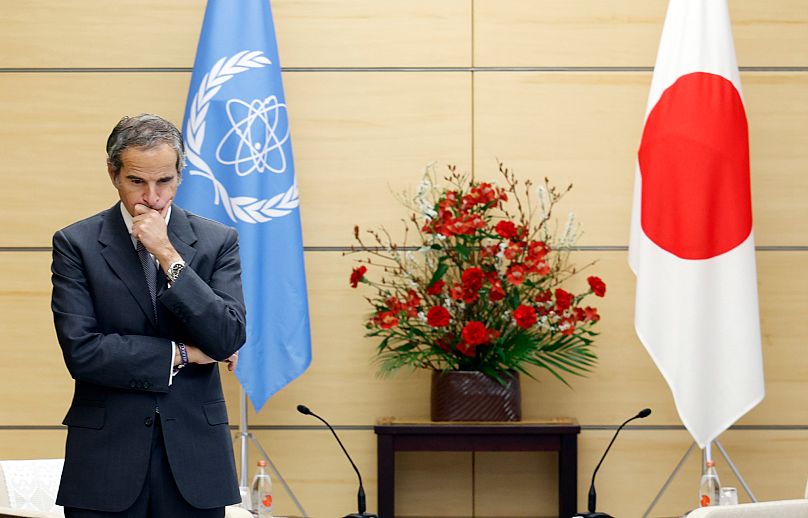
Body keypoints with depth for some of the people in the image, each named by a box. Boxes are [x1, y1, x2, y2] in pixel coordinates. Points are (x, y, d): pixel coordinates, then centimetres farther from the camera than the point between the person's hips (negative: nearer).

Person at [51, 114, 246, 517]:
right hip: (106, 458, -1)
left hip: (194, 453, 1)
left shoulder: (218, 241, 3)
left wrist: (169, 256, -14)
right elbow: (80, 351, -11)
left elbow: (229, 340, -8)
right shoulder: (76, 243, -1)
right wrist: (181, 353, -8)